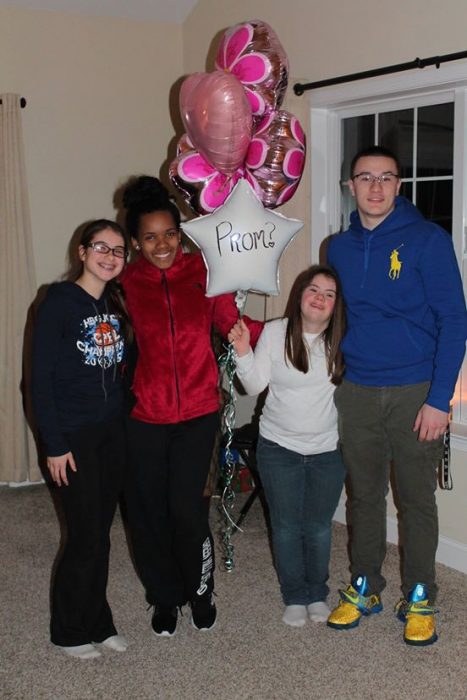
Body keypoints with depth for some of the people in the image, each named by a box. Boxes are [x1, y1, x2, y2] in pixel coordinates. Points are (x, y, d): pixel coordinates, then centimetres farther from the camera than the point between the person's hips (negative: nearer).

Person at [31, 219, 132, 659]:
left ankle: (97, 623, 28)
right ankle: (69, 631, 21)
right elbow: (40, 378, -12)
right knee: (84, 536, 1)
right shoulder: (59, 301, -11)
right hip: (73, 437, -6)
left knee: (101, 532, 13)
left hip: (113, 433, 6)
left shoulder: (117, 304, 8)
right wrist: (54, 445, -14)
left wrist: (126, 421, 6)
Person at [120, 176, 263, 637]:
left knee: (186, 508, -3)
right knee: (148, 511, 8)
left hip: (197, 413, -1)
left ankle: (200, 592, 25)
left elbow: (231, 322, 5)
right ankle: (165, 598, 32)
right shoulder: (127, 283, -1)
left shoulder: (202, 271, -1)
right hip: (144, 416, 1)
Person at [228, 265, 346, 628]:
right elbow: (256, 385, -7)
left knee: (319, 526, 12)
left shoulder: (342, 339, -10)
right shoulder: (275, 332, -9)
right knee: (287, 526, 10)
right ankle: (295, 596, 29)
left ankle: (318, 593, 33)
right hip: (279, 447, 0)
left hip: (329, 448, 0)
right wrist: (243, 352, -21)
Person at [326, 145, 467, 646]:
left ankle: (419, 598, 22)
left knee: (417, 499, 7)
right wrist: (330, 383, 11)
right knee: (364, 495, 13)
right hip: (356, 393, 4)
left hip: (415, 392, -3)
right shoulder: (339, 248, 7)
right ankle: (364, 587, 29)